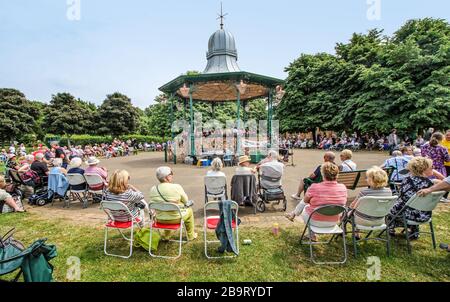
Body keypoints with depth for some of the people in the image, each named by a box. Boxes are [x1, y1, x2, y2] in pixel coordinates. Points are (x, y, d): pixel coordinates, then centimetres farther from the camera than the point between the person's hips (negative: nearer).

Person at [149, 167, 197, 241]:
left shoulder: (153, 189, -9)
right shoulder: (176, 187, -21)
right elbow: (186, 201, -8)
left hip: (160, 219, 5)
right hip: (175, 218, -4)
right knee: (189, 210, 24)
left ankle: (166, 235, 47)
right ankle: (191, 236, 37)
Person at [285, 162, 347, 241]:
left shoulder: (315, 187, -25)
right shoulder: (343, 188, -14)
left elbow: (305, 201, -8)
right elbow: (343, 203, 3)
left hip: (315, 221, -4)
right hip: (333, 222, 4)